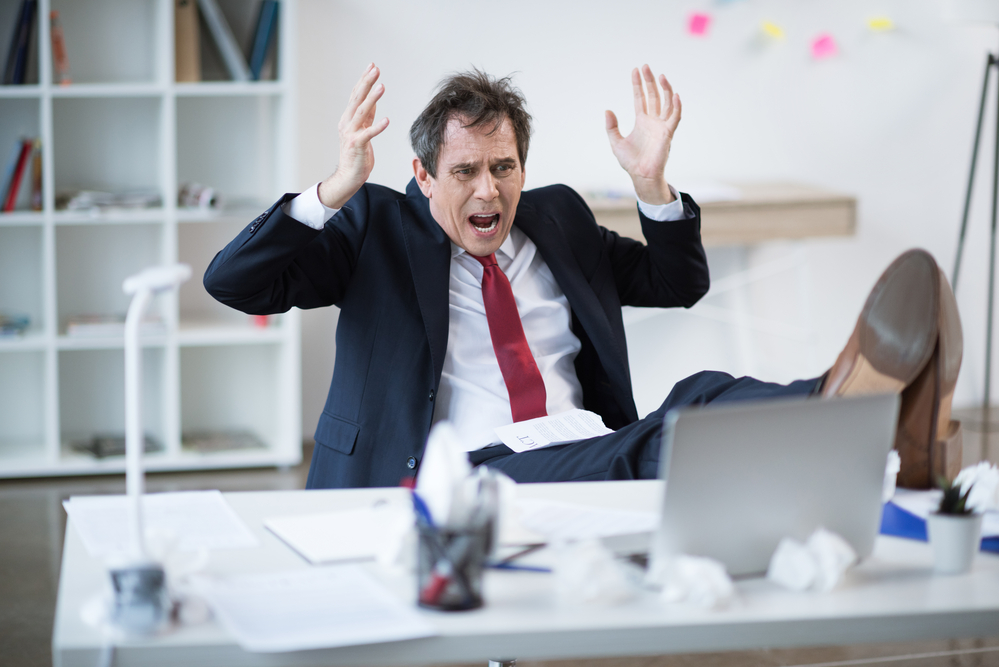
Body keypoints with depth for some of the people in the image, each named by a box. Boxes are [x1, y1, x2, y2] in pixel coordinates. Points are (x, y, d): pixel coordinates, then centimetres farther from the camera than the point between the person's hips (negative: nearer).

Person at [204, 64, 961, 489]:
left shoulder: (557, 218, 24)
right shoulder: (378, 227, 11)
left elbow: (680, 284, 29)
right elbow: (232, 282, 1)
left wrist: (652, 183, 9)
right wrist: (337, 189, -14)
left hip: (589, 462, 5)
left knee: (698, 403, -32)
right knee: (646, 452, -38)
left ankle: (843, 396, -61)